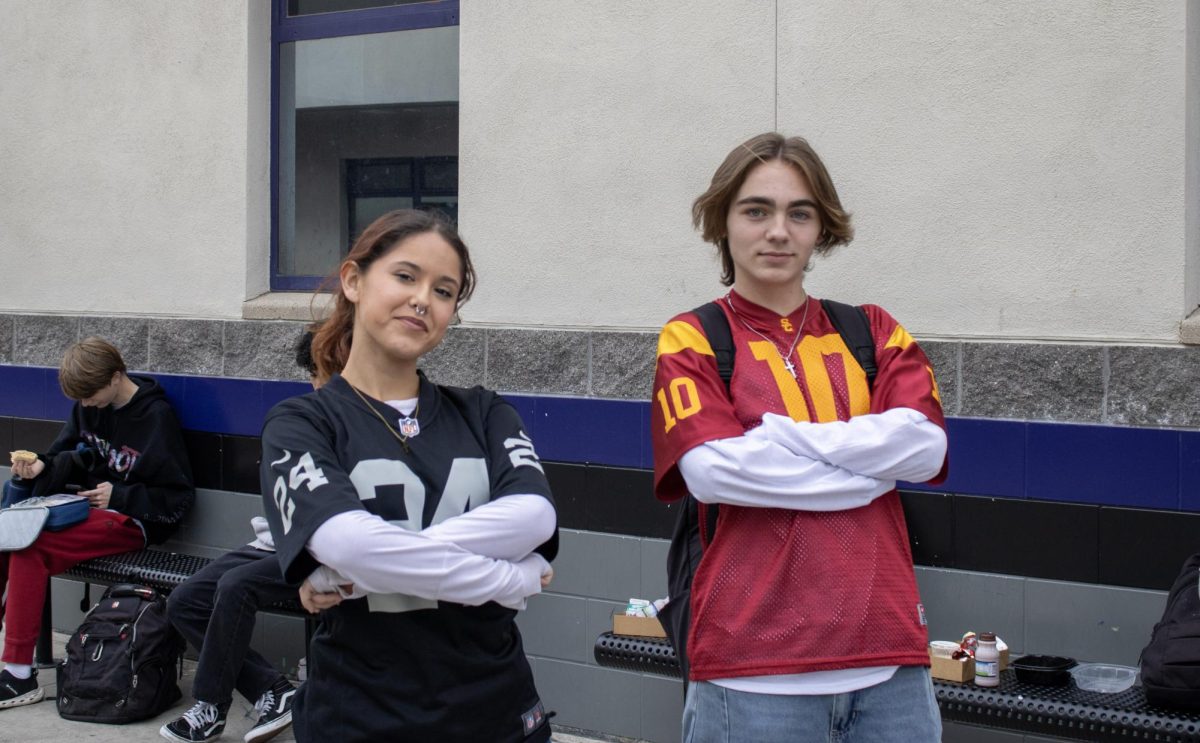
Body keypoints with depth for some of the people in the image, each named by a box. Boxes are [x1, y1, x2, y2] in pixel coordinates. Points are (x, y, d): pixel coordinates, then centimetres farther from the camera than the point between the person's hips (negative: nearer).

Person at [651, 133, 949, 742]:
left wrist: (779, 436, -10)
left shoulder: (873, 333, 12)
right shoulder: (693, 341, 3)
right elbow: (712, 468, -12)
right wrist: (874, 462, -8)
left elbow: (926, 444, -3)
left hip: (889, 657, 3)